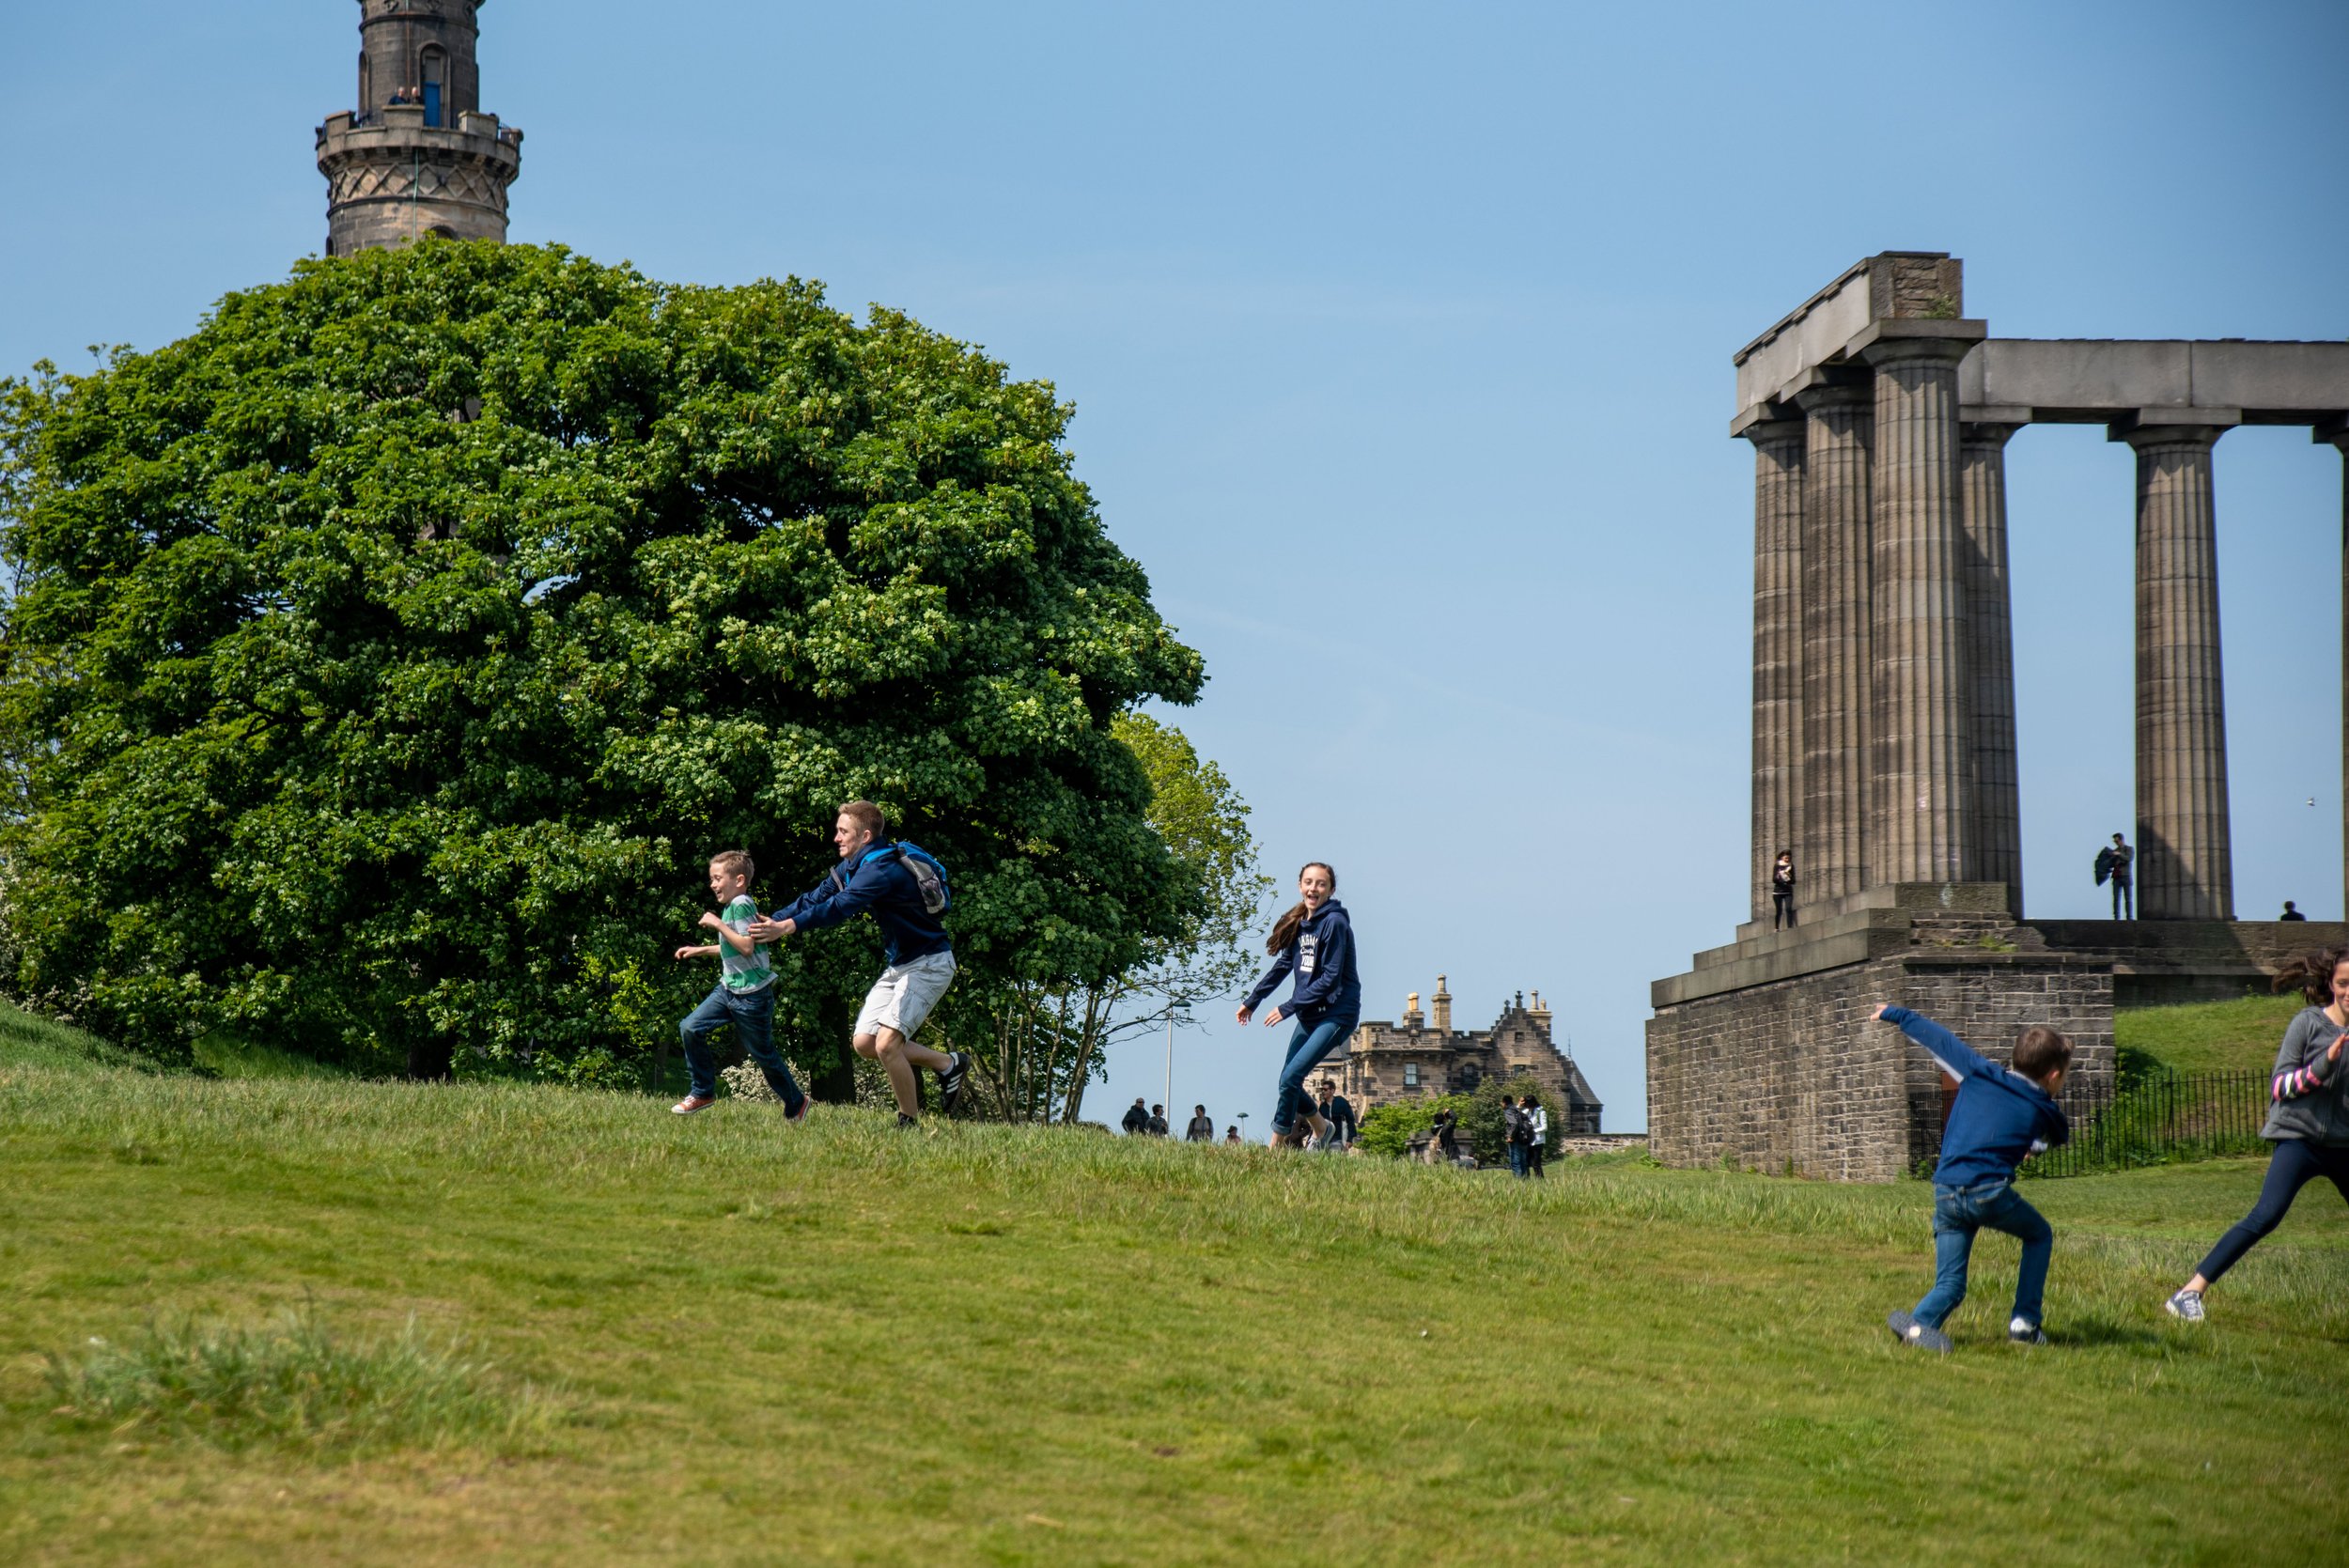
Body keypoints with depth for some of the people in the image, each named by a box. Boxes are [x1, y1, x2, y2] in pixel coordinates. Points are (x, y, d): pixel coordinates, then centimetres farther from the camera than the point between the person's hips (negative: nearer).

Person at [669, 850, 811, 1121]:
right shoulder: (731, 906, 11)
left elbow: (746, 946, -27)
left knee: (763, 1054, 4)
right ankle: (703, 1093, 7)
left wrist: (718, 925, -23)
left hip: (752, 995, -9)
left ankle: (796, 1104, 22)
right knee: (690, 1028, -4)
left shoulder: (741, 905, -17)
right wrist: (700, 951, 25)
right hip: (728, 988, 9)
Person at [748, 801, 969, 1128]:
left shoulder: (883, 868, -25)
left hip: (928, 965, -10)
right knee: (863, 1042, 4)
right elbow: (816, 898, 5)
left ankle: (910, 1122, -2)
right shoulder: (851, 866, 6)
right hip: (898, 965, 10)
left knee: (886, 1045, -20)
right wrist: (771, 921, -7)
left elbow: (841, 906, -38)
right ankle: (949, 1065, 18)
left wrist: (788, 926, -47)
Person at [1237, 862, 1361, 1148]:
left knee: (1290, 1078, -17)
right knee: (1289, 1081, 11)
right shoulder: (1299, 923, 8)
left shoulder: (1334, 923, -16)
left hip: (1336, 1014, -8)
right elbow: (1282, 966, 16)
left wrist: (1288, 1008, -18)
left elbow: (1330, 979, -19)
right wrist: (1251, 1002, 13)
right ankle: (1321, 1129, 35)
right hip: (1309, 1015, 8)